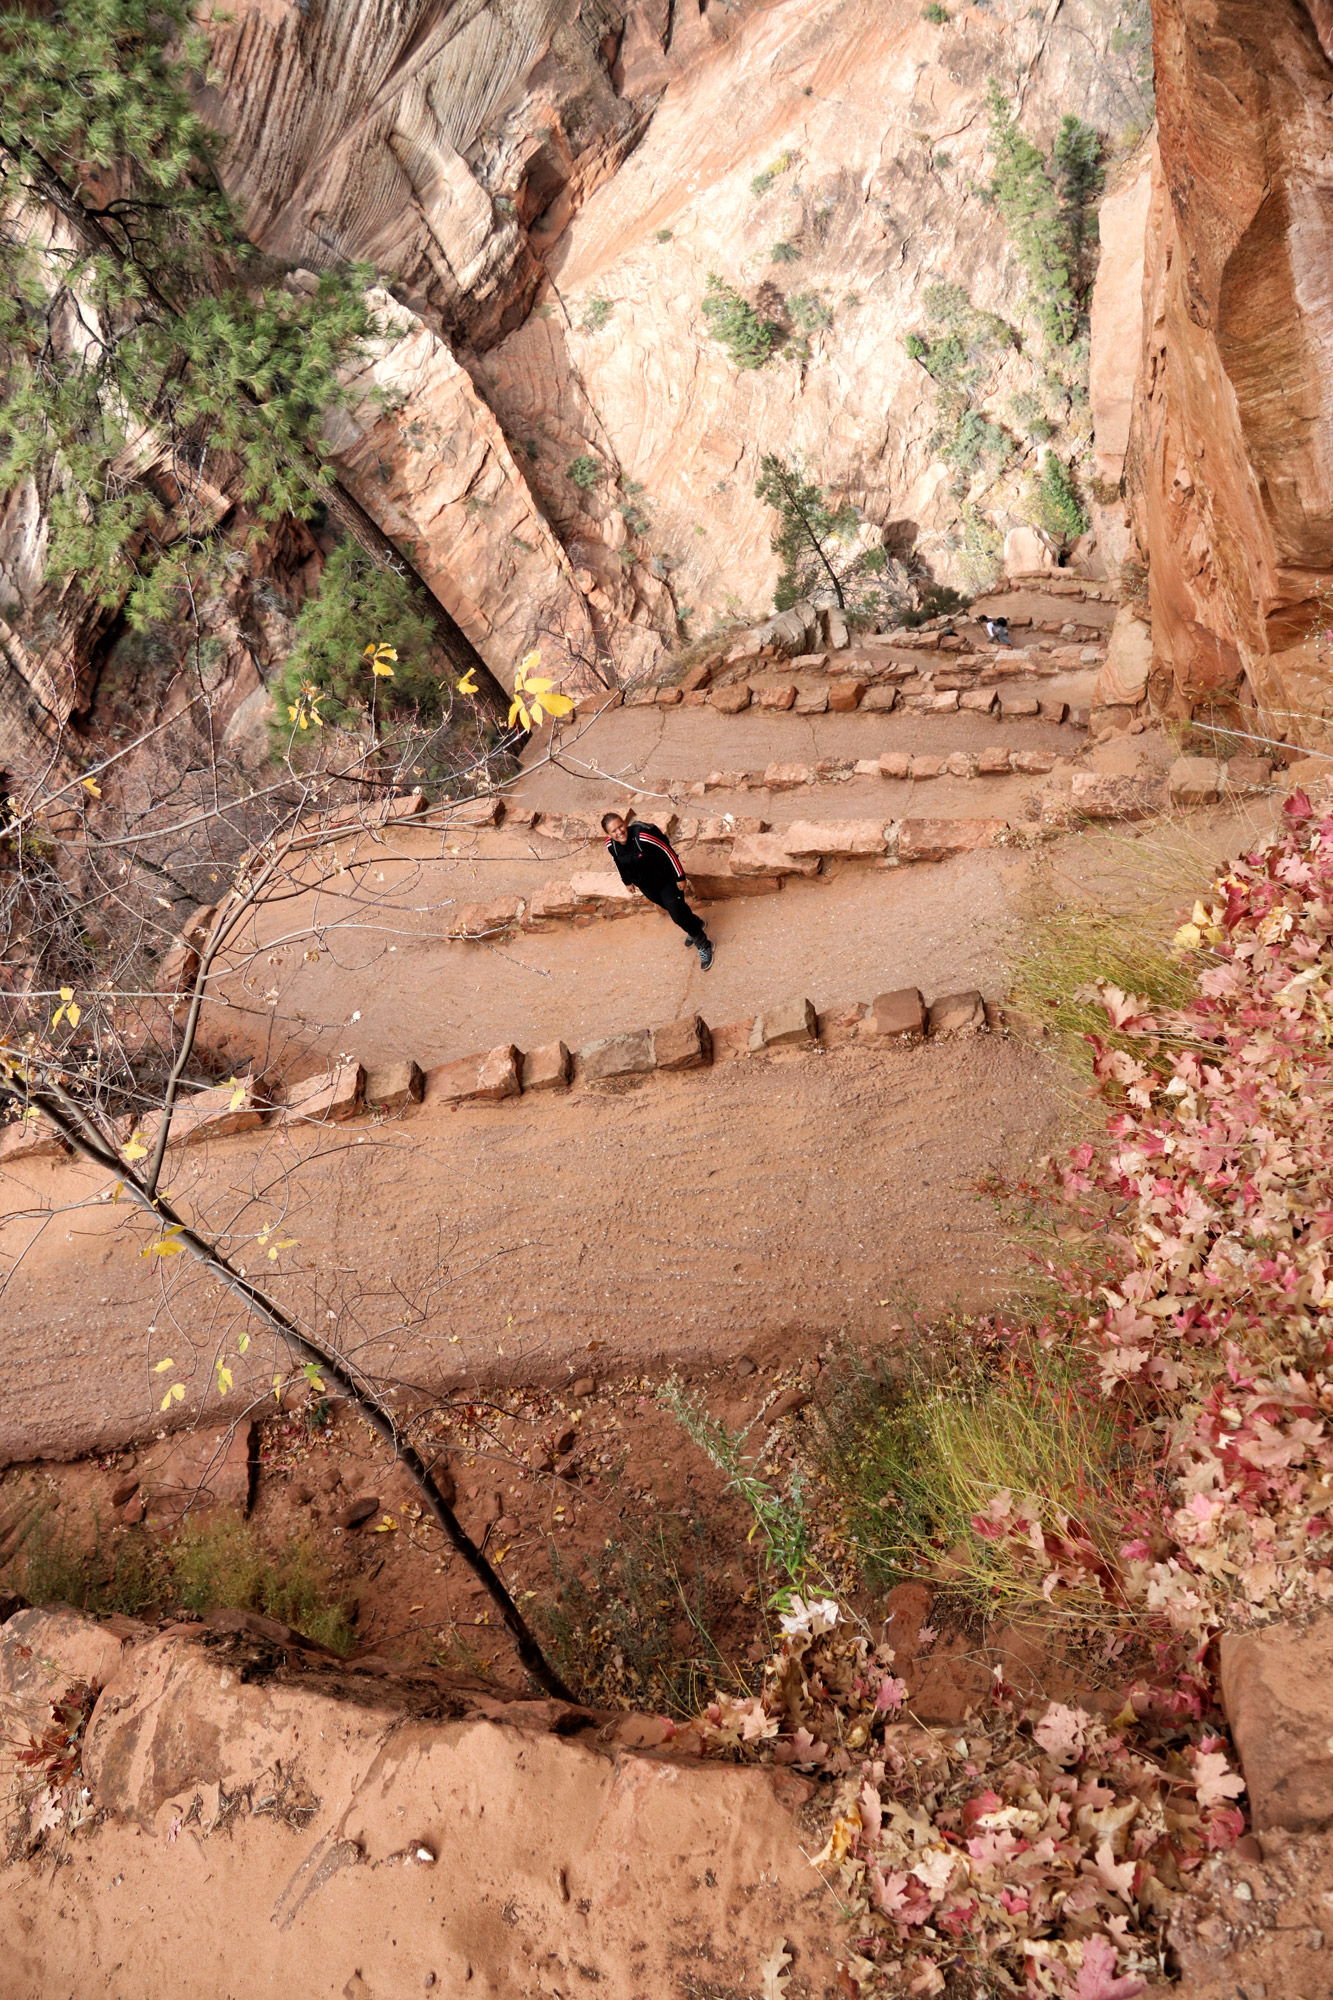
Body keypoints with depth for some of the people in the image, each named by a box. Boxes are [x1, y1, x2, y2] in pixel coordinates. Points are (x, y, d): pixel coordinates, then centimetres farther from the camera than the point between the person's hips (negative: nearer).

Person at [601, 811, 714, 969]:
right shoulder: (610, 845, -19)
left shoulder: (643, 835, -36)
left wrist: (680, 877, -18)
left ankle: (703, 945, 19)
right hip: (645, 885, 6)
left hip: (666, 879, -5)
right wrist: (627, 881, 17)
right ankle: (695, 923, 55)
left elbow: (669, 852, -26)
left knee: (677, 915, -3)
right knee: (668, 907, 25)